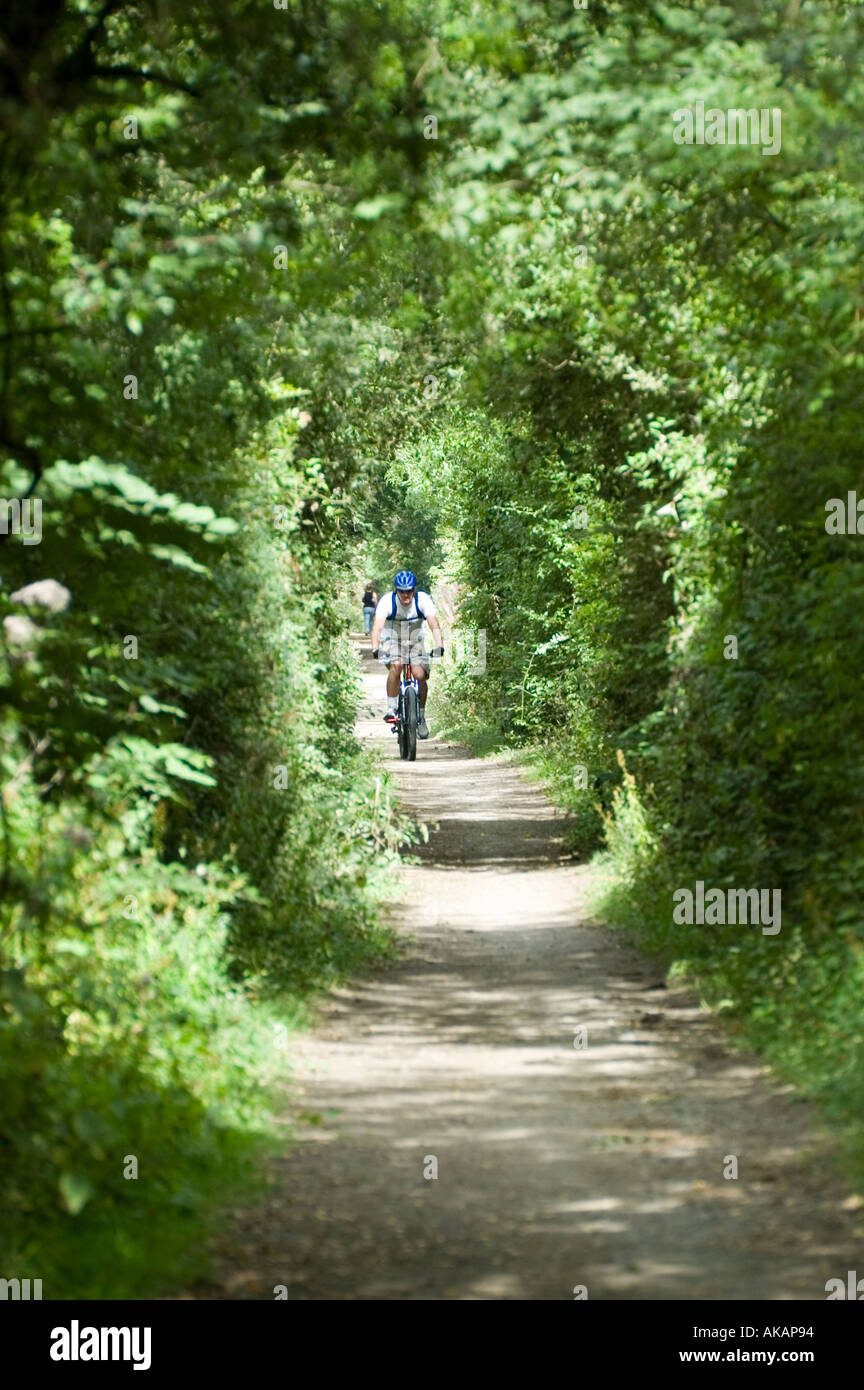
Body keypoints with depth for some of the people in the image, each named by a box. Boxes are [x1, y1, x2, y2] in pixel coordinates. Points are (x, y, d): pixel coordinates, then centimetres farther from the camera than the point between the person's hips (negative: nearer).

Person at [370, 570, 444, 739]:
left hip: (415, 642, 2)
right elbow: (377, 626, -33)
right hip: (392, 641, -2)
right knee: (395, 666, -32)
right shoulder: (387, 601, -23)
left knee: (420, 675, -17)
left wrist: (439, 646, -45)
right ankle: (391, 709, -22)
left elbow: (434, 625, -29)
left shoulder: (423, 600, -20)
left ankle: (421, 717, 3)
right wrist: (375, 648, -50)